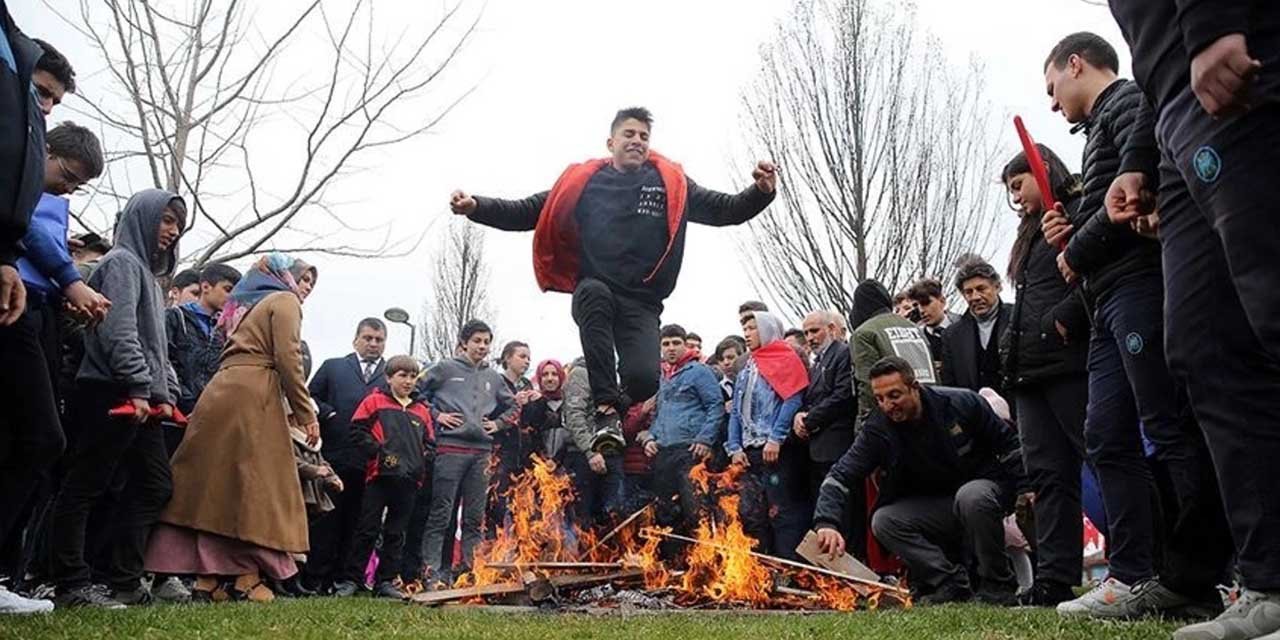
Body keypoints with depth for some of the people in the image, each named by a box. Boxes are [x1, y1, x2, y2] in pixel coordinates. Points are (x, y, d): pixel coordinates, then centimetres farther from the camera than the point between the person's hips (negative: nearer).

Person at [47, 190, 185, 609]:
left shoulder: (148, 271, 25)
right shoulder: (123, 262, -3)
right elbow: (120, 330, -16)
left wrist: (162, 394, 16)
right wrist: (138, 387, -20)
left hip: (139, 399, 10)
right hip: (113, 394, -10)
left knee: (155, 486, 7)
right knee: (84, 487, -5)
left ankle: (125, 583, 10)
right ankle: (71, 586, -3)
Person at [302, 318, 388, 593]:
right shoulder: (333, 367, 15)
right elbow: (310, 396, 10)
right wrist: (330, 415, -4)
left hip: (372, 463, 1)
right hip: (336, 455, -1)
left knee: (356, 523, 3)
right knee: (327, 520, 1)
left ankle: (343, 578, 10)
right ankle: (315, 577, 7)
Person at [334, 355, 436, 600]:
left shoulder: (421, 411, 15)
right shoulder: (375, 401, 4)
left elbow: (430, 444, 19)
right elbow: (359, 430, -4)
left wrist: (423, 462, 1)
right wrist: (379, 452, -12)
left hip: (409, 480, 4)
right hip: (380, 475, -4)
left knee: (396, 533, 8)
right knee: (368, 529, -1)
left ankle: (386, 581, 15)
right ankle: (352, 579, 6)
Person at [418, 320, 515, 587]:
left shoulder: (493, 377, 16)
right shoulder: (445, 369, 2)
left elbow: (512, 405, 27)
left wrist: (497, 423, 12)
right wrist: (435, 415, -6)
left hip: (482, 451, 5)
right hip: (450, 448, -5)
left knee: (475, 517, 6)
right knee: (441, 514, -4)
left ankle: (470, 572, 12)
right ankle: (433, 572, -1)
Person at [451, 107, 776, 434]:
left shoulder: (671, 183, 11)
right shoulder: (582, 181, 8)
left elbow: (725, 210, 9)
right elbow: (527, 213, 8)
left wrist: (761, 191, -10)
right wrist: (475, 206, -5)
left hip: (642, 303, 0)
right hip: (593, 294, 0)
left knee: (644, 378, -23)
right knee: (593, 290, -37)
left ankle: (618, 403, 17)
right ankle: (606, 407, -30)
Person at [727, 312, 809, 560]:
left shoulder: (785, 359, 0)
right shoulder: (747, 369, 22)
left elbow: (792, 401, -12)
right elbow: (736, 411, 19)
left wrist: (776, 439, -19)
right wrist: (735, 447, 6)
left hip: (776, 452, -8)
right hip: (749, 453, 8)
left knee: (782, 512, -8)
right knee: (751, 513, 9)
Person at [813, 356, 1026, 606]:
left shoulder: (962, 403, -16)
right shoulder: (877, 430, -13)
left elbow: (1009, 445, -5)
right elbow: (840, 476, -19)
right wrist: (826, 523, -36)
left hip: (985, 488, -3)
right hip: (934, 508, 3)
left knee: (972, 496, -37)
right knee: (883, 521, -21)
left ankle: (998, 586, -18)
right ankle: (952, 583, -16)